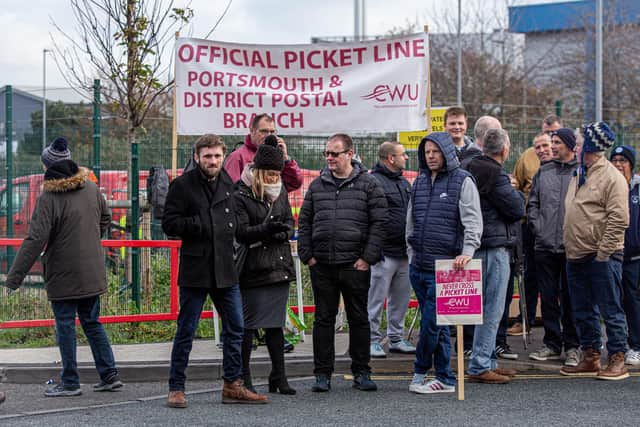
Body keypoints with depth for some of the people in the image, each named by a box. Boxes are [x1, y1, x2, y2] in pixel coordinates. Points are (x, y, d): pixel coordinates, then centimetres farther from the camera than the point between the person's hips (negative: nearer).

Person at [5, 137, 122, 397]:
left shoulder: (48, 198, -16)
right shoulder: (91, 188, 3)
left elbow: (35, 239, -20)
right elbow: (105, 219, 19)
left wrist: (15, 275, -16)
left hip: (63, 277, -6)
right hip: (92, 274, 6)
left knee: (65, 326, 3)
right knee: (92, 322, 16)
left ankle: (70, 383, 8)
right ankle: (109, 375, 15)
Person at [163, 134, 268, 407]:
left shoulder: (228, 184, 12)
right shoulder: (183, 185, -5)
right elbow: (169, 224, -8)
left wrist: (230, 228, 7)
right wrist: (200, 225, -16)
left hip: (225, 269, 6)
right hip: (195, 269, -5)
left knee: (235, 328, 7)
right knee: (186, 331, 0)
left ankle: (233, 385, 18)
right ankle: (176, 388, 9)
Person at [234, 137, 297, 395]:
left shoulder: (280, 192, 12)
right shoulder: (241, 194, -9)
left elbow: (290, 222, 14)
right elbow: (240, 231, -14)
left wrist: (282, 232, -8)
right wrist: (265, 230, -28)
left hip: (279, 267, 6)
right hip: (252, 269, -6)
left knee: (276, 323, 11)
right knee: (248, 324, 0)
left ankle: (279, 377, 16)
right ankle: (244, 378, 9)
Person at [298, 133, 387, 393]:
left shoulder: (368, 184, 2)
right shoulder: (317, 185, 11)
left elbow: (379, 223, -2)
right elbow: (304, 222, 13)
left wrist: (368, 257, -9)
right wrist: (306, 255, 3)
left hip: (355, 265, -2)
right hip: (322, 265, 3)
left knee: (359, 319, 5)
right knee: (324, 319, 5)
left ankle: (361, 372, 14)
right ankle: (322, 374, 12)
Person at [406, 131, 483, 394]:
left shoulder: (462, 181, -2)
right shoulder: (420, 182, 16)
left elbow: (473, 221, -10)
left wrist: (467, 251, -23)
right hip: (418, 267, 6)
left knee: (431, 322, -8)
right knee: (437, 325, 10)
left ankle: (420, 372, 7)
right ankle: (445, 379, 15)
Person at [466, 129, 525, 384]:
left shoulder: (472, 170, 12)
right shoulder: (495, 175, -15)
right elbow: (517, 209, -12)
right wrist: (517, 193, 6)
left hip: (480, 245, 10)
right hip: (495, 246, -10)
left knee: (488, 307, 16)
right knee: (492, 309, -6)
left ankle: (487, 362, 22)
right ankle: (479, 366, -5)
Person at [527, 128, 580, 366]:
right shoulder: (543, 172, 11)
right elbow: (532, 204, 15)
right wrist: (538, 228, 3)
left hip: (571, 248, -4)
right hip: (545, 246, 4)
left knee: (570, 299, 2)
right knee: (548, 298, 8)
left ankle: (572, 346, 10)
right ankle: (552, 344, 17)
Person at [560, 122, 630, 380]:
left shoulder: (611, 177, -11)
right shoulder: (578, 176, 16)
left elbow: (619, 220, -17)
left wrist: (603, 253, -18)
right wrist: (570, 247, 14)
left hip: (602, 257, -9)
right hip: (576, 257, 9)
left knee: (610, 310, -2)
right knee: (583, 312, 13)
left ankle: (617, 361, 4)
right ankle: (590, 359, 22)